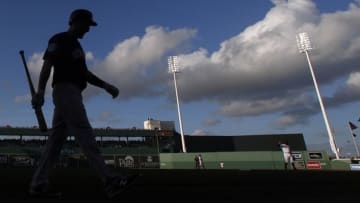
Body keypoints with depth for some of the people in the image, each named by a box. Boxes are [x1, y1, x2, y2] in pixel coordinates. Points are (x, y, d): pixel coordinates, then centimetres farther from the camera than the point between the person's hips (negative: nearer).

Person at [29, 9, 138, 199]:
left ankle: (38, 184, 11)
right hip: (65, 90, -10)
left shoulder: (76, 45, 27)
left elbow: (85, 73, 22)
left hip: (73, 94, 10)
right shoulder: (59, 39, 0)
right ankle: (110, 180, -22)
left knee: (56, 138, 6)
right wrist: (40, 91, -25)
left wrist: (105, 85, 10)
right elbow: (47, 64, -12)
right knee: (85, 134, -18)